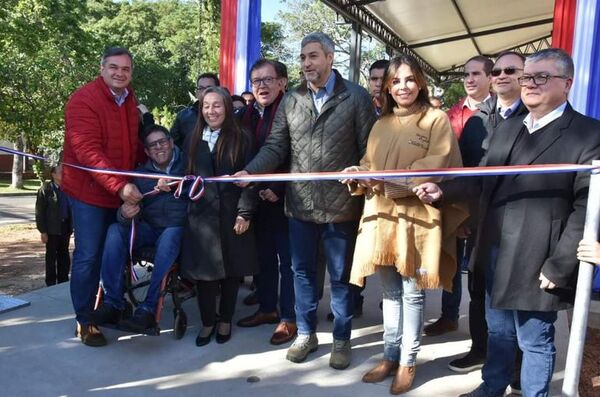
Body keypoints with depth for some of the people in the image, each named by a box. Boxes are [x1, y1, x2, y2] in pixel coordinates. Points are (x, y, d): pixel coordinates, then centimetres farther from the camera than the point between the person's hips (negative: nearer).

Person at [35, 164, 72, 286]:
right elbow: (40, 211, -8)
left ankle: (63, 281, 25)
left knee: (64, 256, 13)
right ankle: (51, 283, 18)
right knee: (51, 256, 7)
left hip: (65, 227, 4)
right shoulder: (46, 189, -7)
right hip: (52, 229, -4)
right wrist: (43, 231, -12)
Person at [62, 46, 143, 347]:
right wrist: (119, 185, -32)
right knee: (88, 256, -1)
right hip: (89, 191, -7)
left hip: (122, 192, 7)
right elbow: (88, 151, -24)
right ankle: (84, 321, 15)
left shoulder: (130, 100, 9)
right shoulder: (83, 100, -15)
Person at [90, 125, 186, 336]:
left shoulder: (187, 164, 3)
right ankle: (112, 303, -23)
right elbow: (134, 209, 0)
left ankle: (148, 309, -33)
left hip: (178, 228, -4)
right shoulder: (141, 175, 10)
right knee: (115, 230, -23)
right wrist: (124, 215, -23)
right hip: (149, 229, 4)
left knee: (170, 236, -37)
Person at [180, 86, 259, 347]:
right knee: (204, 270, 5)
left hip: (232, 215, -2)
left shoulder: (241, 139, 0)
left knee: (231, 269, 8)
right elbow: (187, 176, 12)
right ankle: (207, 321, 23)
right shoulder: (192, 140, 11)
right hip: (201, 215, 2)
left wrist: (245, 213, -11)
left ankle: (225, 320, 26)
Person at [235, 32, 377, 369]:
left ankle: (342, 339, 28)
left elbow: (369, 148, -3)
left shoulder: (356, 97, -2)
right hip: (300, 204, 4)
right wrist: (250, 172, -11)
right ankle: (306, 334, 32)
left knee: (341, 276, 10)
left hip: (340, 205, -3)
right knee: (303, 272, 14)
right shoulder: (291, 101, 8)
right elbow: (275, 147, 4)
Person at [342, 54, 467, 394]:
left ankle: (408, 361, 22)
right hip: (381, 216, 5)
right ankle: (391, 356, 29)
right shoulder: (381, 124, 15)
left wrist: (387, 180, -20)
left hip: (416, 216, -5)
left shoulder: (437, 119, -3)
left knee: (412, 292, 6)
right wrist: (359, 176, -8)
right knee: (390, 291, 14)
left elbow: (438, 166, -14)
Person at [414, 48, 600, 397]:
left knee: (535, 342, 11)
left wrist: (559, 266, -17)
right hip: (495, 252, 6)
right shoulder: (508, 128, 13)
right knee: (499, 331, 22)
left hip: (535, 262, -6)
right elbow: (484, 179, 13)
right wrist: (443, 190, -4)